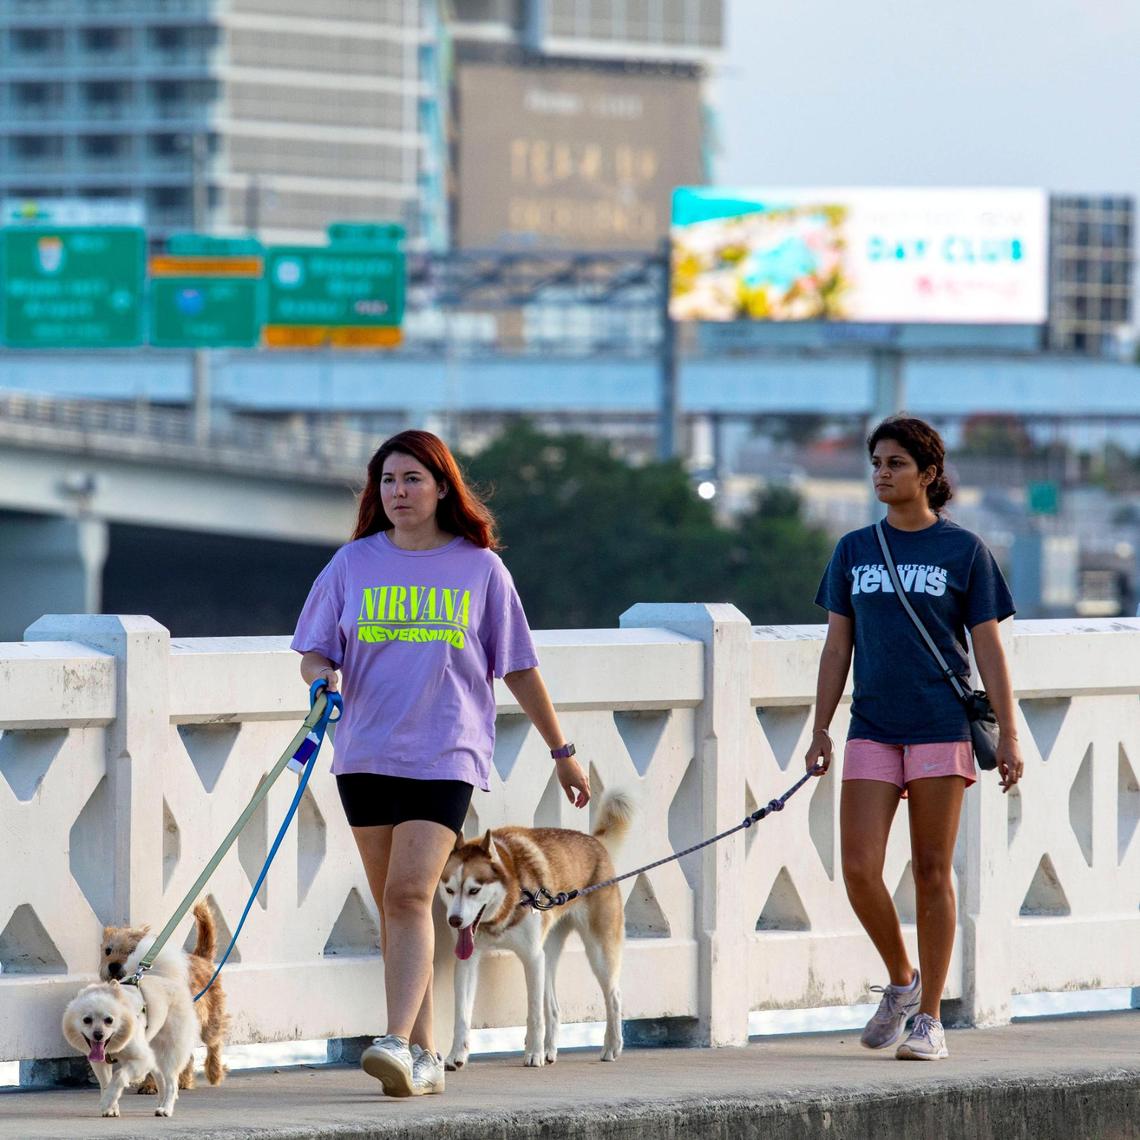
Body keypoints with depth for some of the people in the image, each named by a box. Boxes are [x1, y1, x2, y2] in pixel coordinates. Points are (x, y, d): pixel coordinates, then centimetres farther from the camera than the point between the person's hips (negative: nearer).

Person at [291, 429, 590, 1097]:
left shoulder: (480, 568, 5)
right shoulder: (354, 564, 9)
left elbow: (519, 667, 11)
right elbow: (314, 651, 11)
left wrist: (562, 751, 15)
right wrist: (321, 676, -13)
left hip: (445, 754, -3)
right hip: (367, 755, 3)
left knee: (410, 894, -18)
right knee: (394, 905, 5)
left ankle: (399, 1043, -27)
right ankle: (425, 1056, 11)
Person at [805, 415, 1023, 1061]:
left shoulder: (964, 550, 2)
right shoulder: (855, 551, 11)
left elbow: (989, 649, 2)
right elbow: (838, 646, 13)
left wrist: (1009, 735, -2)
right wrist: (821, 731, 8)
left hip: (941, 728, -3)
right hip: (872, 729, 3)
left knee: (932, 870, 0)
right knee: (860, 869, -7)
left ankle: (930, 1018, 6)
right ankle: (901, 980, 17)